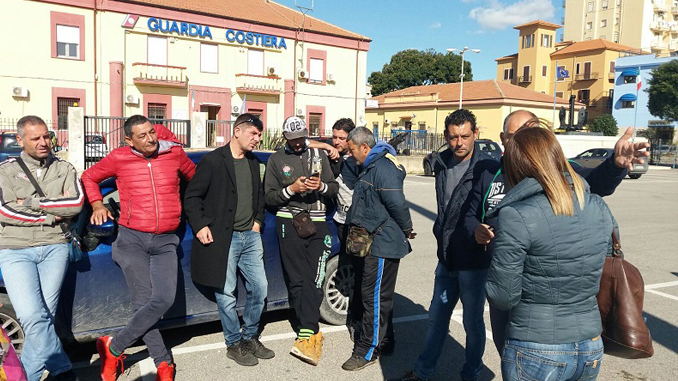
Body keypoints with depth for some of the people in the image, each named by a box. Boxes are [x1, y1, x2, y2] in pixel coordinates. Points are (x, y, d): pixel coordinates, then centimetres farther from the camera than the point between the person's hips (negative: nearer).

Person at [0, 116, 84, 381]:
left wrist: (33, 203, -7)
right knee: (32, 316, -15)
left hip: (54, 248, 1)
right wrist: (50, 216, -6)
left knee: (45, 315, 0)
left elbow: (76, 203, -6)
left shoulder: (64, 169, 10)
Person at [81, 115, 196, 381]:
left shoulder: (175, 153, 3)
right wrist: (97, 205, 5)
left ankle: (113, 347, 5)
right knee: (143, 303, -7)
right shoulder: (118, 158, 0)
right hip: (132, 239, -1)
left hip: (166, 242, 2)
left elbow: (195, 177, 21)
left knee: (164, 300, -13)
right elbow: (89, 177, 18)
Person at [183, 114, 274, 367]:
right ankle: (234, 344, 19)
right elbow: (192, 197, -6)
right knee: (226, 295, 2)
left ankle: (250, 338, 28)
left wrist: (258, 220, 12)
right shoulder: (213, 160, -7)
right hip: (223, 238, -6)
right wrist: (200, 226, -13)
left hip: (250, 236, 7)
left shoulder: (253, 162, 13)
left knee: (259, 289, 10)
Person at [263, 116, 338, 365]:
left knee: (313, 280, -11)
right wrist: (291, 189, -11)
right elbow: (269, 197, 6)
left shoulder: (319, 155, 15)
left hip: (317, 223, 1)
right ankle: (313, 333, 9)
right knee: (297, 280, -2)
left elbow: (334, 188, 14)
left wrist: (322, 186, -8)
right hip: (289, 222, 0)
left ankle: (305, 335, -14)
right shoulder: (276, 160, 10)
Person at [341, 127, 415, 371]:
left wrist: (406, 230, -10)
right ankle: (383, 339, 35)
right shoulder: (369, 167, 16)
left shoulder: (383, 168, -20)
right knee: (367, 293, 19)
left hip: (383, 244, -11)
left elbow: (397, 204, -22)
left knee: (375, 297, -3)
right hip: (370, 242, 11)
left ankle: (367, 351, 7)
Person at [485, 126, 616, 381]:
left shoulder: (516, 217, -20)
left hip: (536, 353, -5)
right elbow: (605, 268, 11)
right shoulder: (599, 208, -2)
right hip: (590, 351, 6)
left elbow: (503, 298, -15)